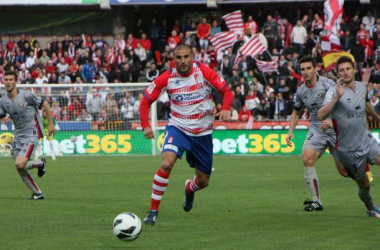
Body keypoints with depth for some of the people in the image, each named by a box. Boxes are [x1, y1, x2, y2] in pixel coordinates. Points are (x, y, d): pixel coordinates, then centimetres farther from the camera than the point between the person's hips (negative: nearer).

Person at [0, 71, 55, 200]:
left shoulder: (26, 96, -16)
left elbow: (45, 104, -6)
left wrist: (50, 124, -3)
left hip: (32, 135, -6)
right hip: (18, 136, 6)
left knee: (20, 164, -20)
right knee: (20, 169, 3)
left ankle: (40, 163, 11)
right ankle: (37, 193, 20)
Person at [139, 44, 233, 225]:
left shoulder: (203, 71, -10)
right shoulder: (167, 78, -10)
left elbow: (226, 91, -5)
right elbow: (146, 101, -2)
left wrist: (225, 109, -26)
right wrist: (145, 125, -17)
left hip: (202, 132, 2)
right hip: (178, 128, -1)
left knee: (203, 181, 10)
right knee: (166, 163, -30)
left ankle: (189, 189, 49)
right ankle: (153, 210, -18)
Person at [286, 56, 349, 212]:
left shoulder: (327, 83, -11)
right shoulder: (301, 91, 6)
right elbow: (296, 112, 22)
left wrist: (332, 119, -31)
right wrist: (290, 131, 10)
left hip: (335, 129, -4)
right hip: (316, 129, 4)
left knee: (344, 171, -3)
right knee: (307, 158, -24)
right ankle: (316, 201, -20)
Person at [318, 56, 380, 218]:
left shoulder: (362, 87, 5)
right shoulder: (334, 91, -13)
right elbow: (321, 115, -27)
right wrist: (337, 96, -35)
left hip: (367, 140, 4)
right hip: (348, 148, -4)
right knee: (363, 184, 5)